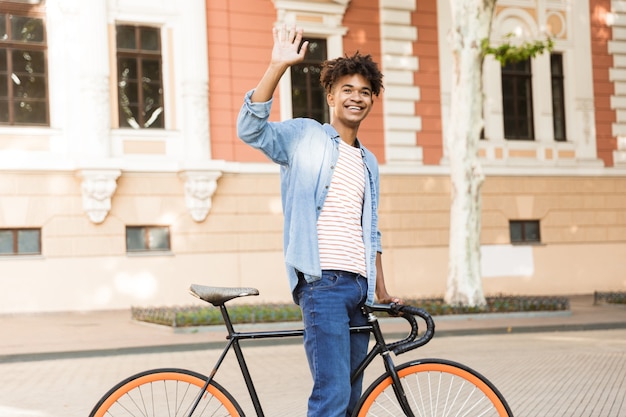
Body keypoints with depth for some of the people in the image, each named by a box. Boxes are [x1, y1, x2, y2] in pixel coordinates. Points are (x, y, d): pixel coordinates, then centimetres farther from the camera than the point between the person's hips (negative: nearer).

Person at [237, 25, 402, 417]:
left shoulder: (369, 162, 22)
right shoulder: (304, 136, 4)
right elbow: (251, 127, -15)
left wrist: (381, 291, 21)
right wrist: (278, 65, -23)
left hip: (358, 285, 7)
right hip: (323, 281, -7)